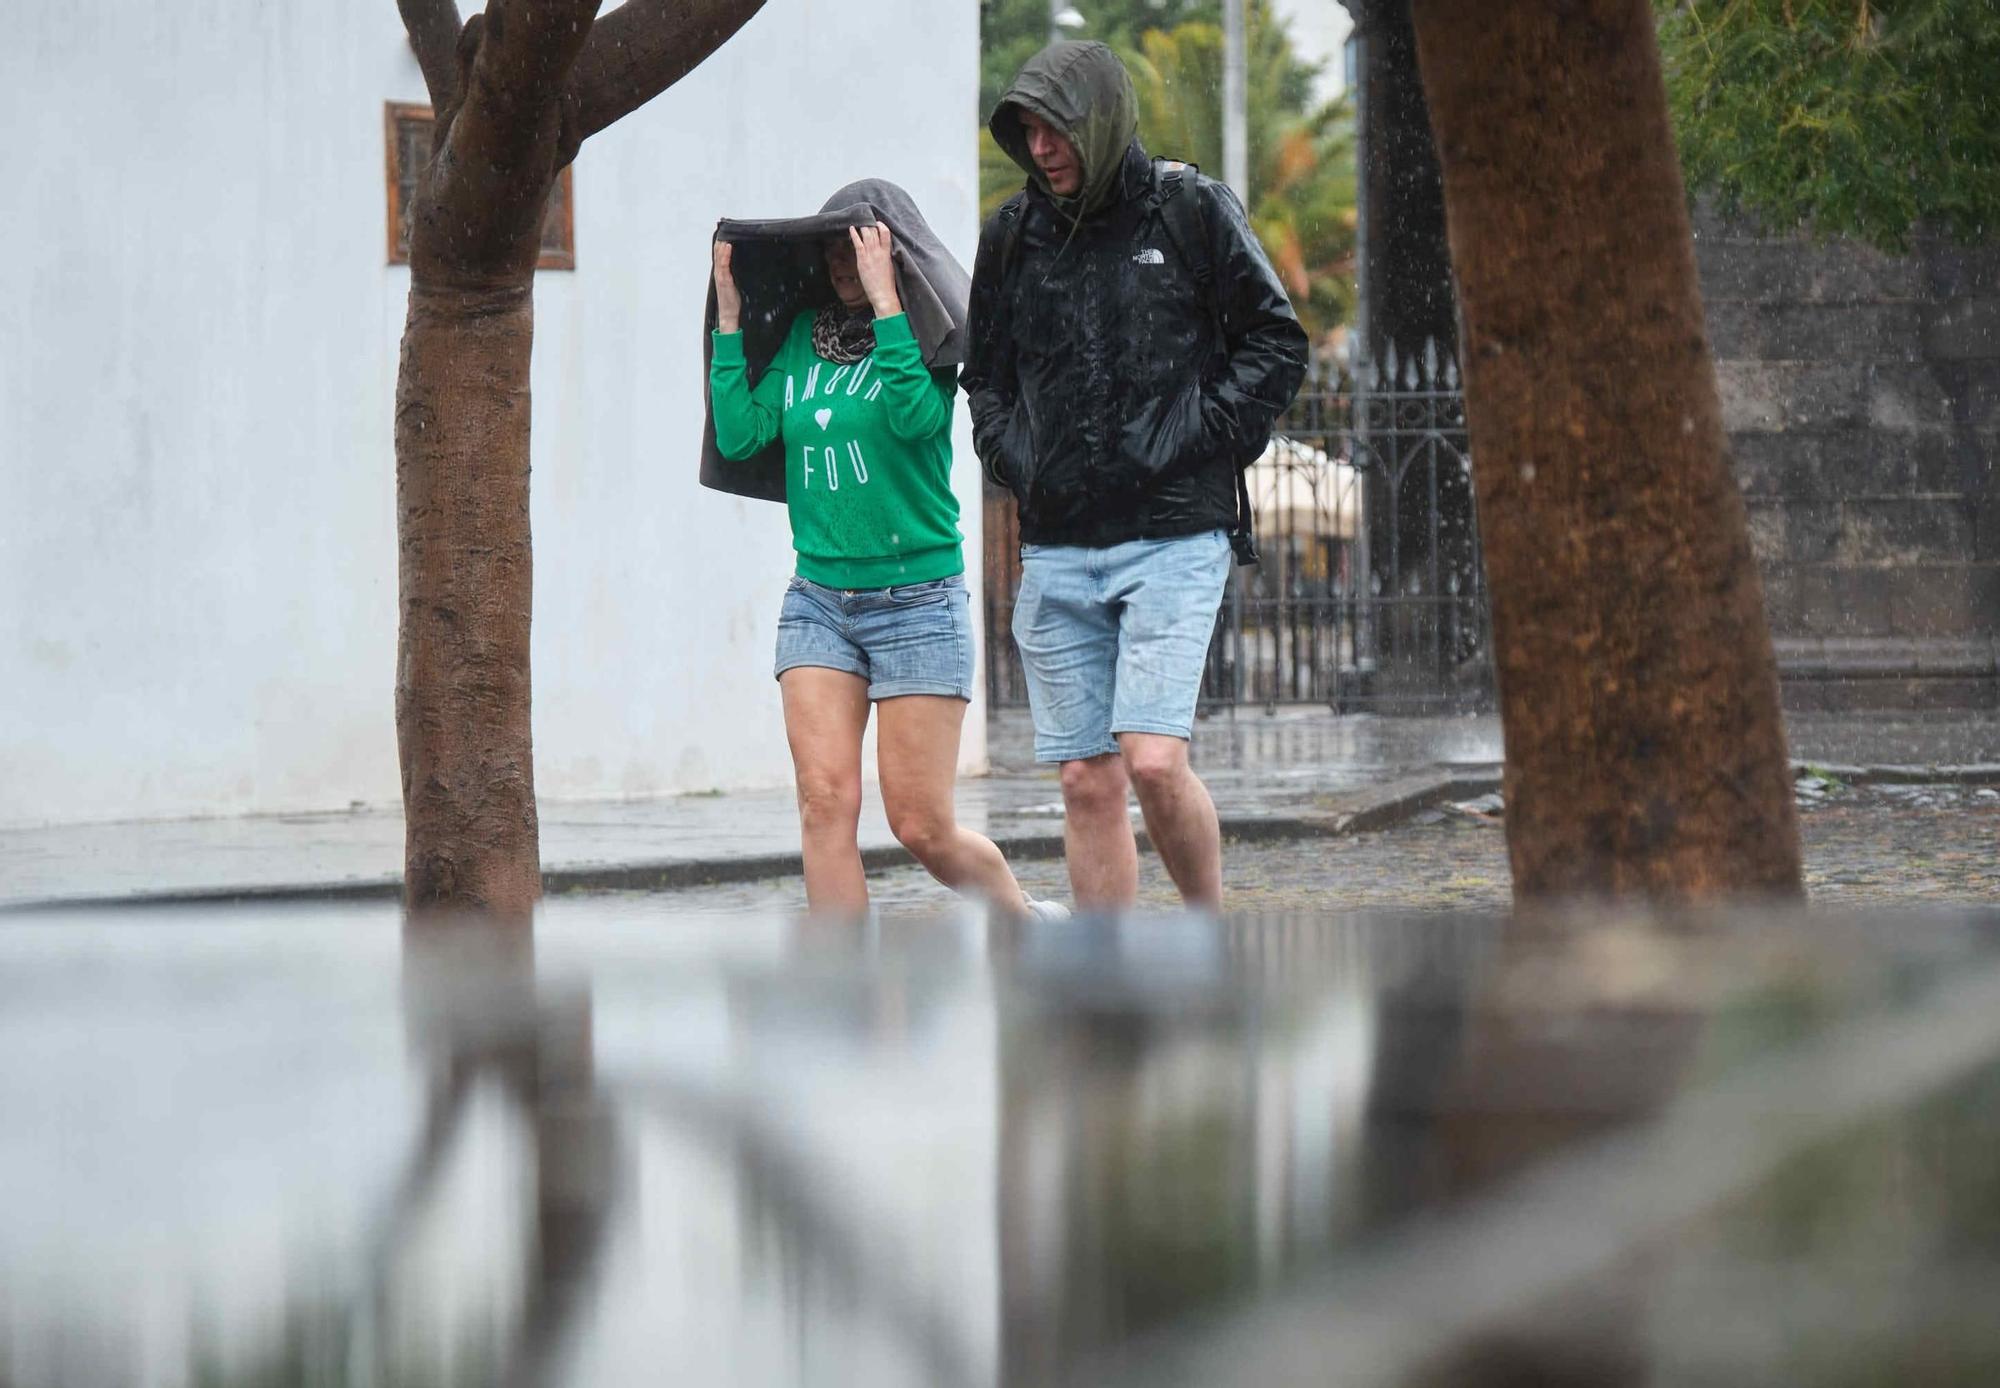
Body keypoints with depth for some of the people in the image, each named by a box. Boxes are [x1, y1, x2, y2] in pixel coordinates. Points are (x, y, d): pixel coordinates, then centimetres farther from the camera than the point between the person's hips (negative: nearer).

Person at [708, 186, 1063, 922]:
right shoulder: (802, 338, 8)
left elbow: (916, 417, -24)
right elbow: (739, 433, 1)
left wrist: (884, 299, -24)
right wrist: (728, 316, 0)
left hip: (917, 598, -4)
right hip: (817, 599, 4)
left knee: (923, 825, -2)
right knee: (826, 800, -10)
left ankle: (1028, 921, 25)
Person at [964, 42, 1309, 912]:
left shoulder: (1190, 210, 0)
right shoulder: (1012, 235, 11)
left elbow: (1277, 343, 3)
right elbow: (985, 375, 24)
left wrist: (1199, 442, -5)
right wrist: (1011, 459, 8)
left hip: (1174, 539, -4)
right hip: (1056, 548, 4)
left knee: (1153, 762, -15)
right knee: (1089, 783, 2)